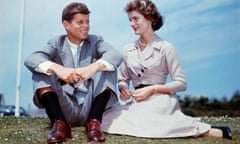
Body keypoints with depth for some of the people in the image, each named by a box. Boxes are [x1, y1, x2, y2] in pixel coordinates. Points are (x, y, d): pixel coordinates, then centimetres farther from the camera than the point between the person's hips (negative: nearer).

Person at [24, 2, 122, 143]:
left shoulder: (95, 41, 4)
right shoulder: (57, 43, 3)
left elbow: (116, 55, -18)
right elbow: (30, 59, -16)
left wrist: (94, 67, -40)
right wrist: (57, 68, -37)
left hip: (91, 105, 0)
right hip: (64, 106, 0)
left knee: (107, 68, -18)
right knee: (40, 73, -15)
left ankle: (94, 122, -21)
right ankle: (60, 123, -22)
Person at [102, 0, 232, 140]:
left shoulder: (165, 47, 0)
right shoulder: (128, 49, 15)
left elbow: (181, 83, -2)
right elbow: (123, 79, 19)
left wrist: (153, 89, -13)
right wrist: (123, 89, -5)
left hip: (160, 99, -6)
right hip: (138, 102, 6)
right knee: (107, 117, -20)